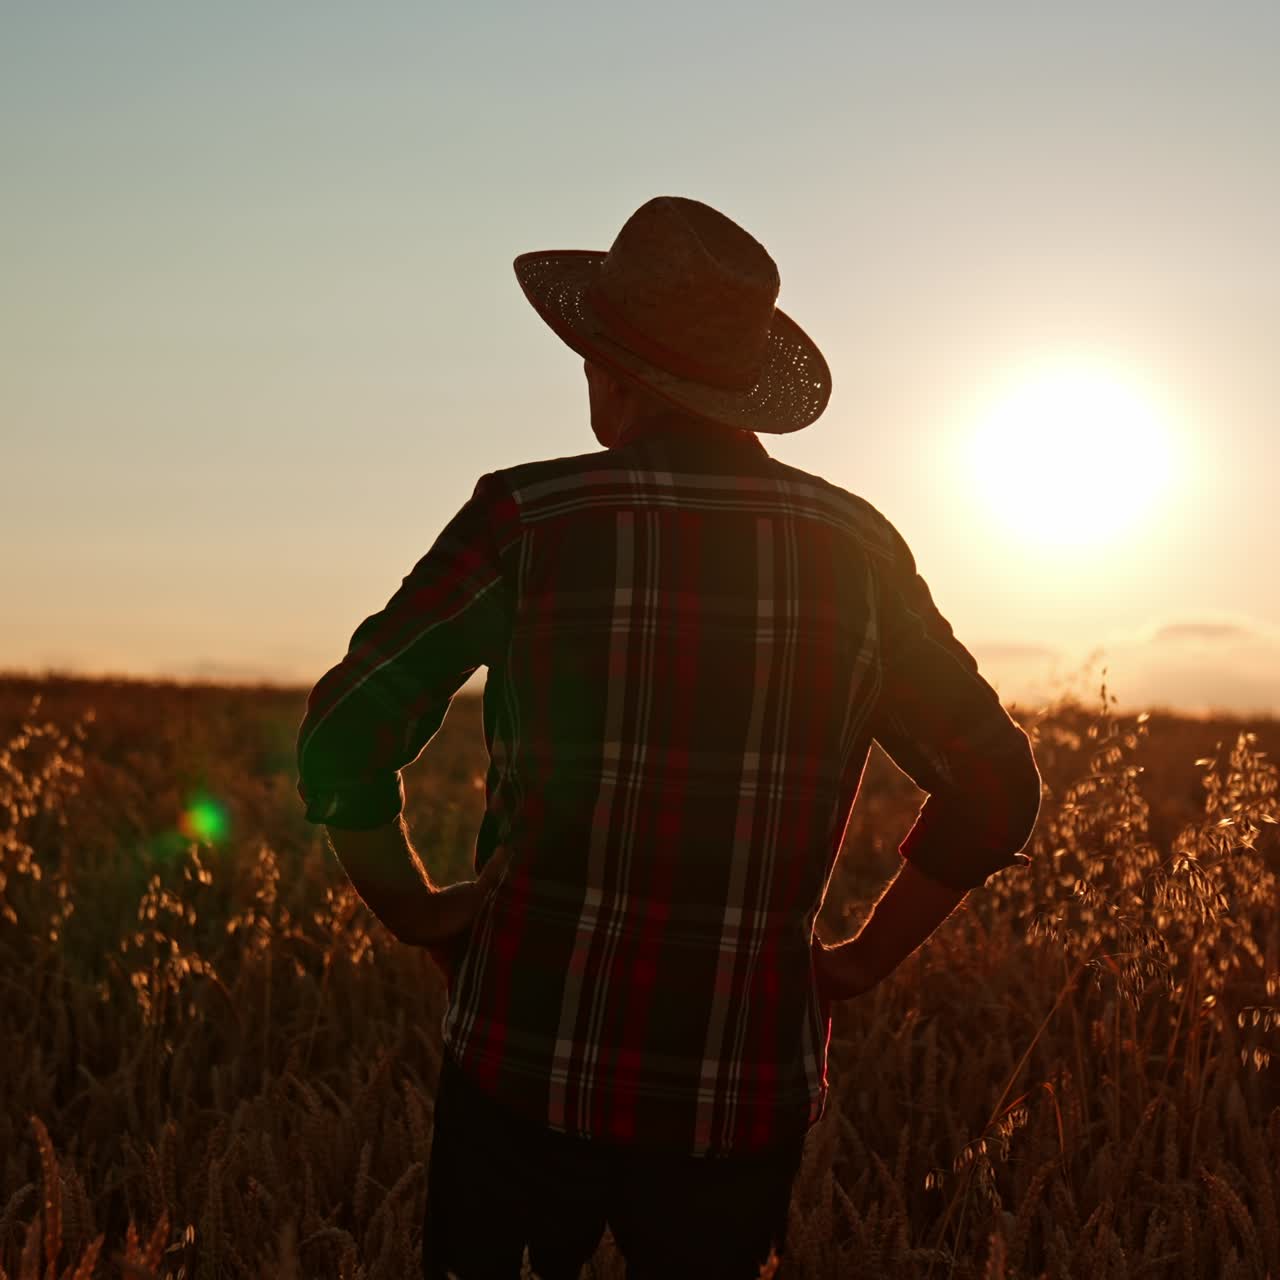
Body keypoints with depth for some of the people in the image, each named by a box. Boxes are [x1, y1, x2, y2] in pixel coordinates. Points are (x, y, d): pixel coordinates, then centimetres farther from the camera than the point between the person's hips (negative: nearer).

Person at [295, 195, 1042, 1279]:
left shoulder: (530, 519, -8)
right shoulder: (855, 547, 1)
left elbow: (344, 737, -10)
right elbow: (997, 785, 6)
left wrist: (413, 908, 3)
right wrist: (867, 957, 12)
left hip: (532, 1065, -2)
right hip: (747, 1091, 2)